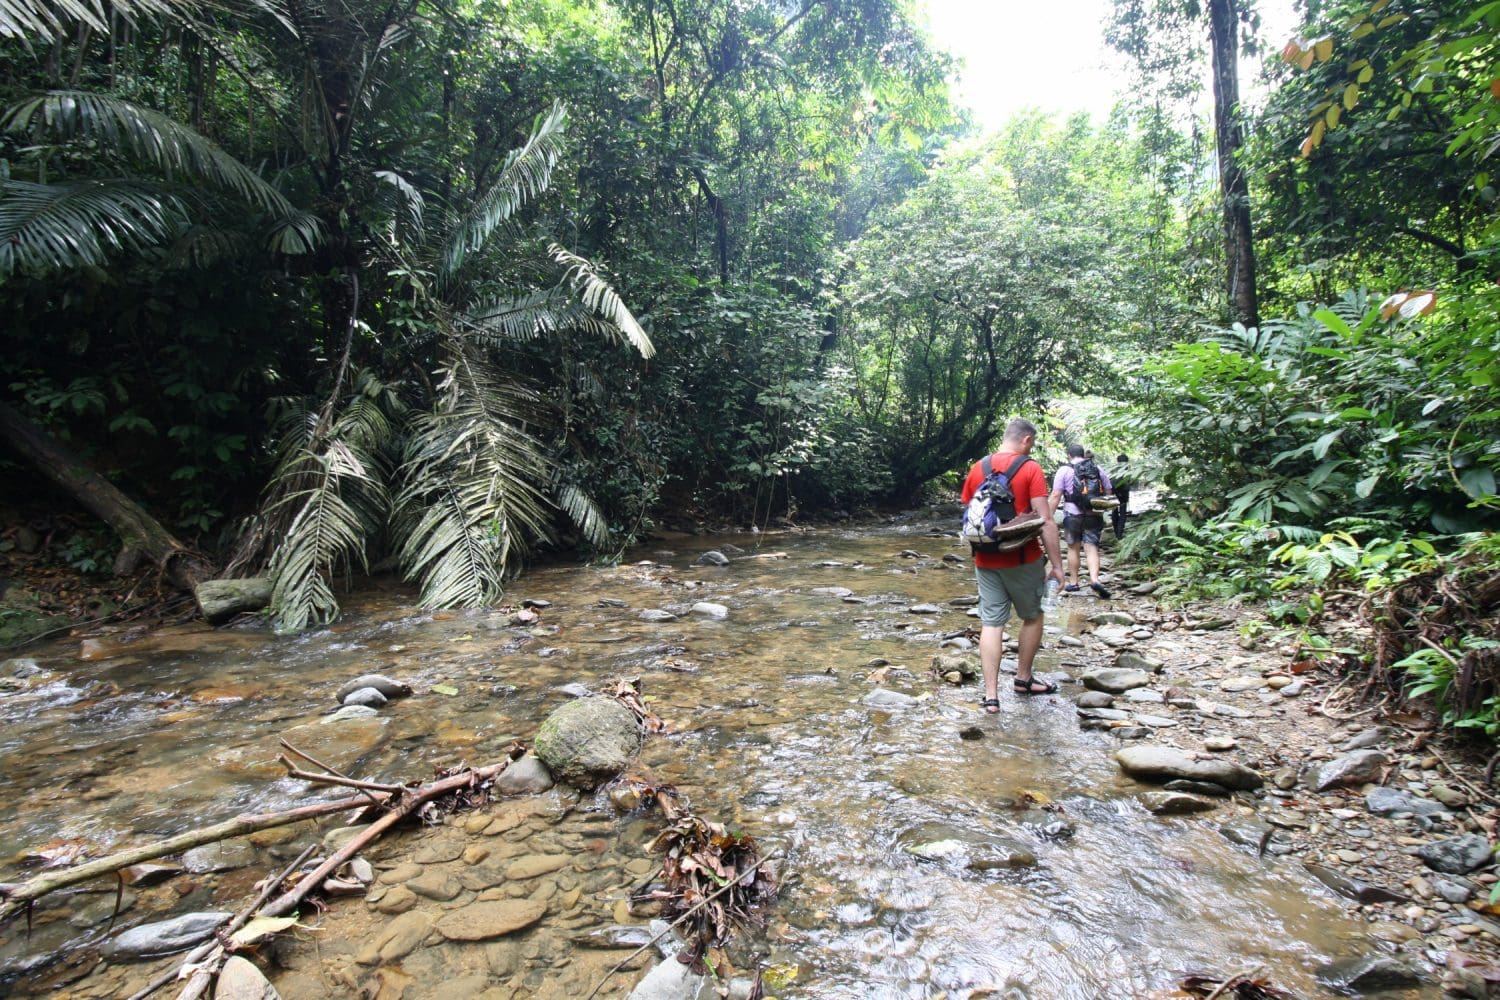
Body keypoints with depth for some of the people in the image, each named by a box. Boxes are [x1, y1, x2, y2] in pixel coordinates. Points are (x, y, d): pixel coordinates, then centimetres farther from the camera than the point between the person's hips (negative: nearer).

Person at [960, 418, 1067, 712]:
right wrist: (1056, 563, -9)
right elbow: (1046, 521, -14)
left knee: (991, 623, 5)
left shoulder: (977, 469, 5)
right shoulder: (1030, 469, -10)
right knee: (1032, 616, 18)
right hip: (1023, 559, -4)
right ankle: (1024, 678, 30)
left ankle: (991, 695, 2)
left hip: (986, 561, 4)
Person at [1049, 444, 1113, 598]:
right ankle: (1094, 579, -17)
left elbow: (1055, 496, -9)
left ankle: (1073, 583, 17)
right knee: (1091, 548, 2)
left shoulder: (1064, 470, -3)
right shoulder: (1098, 469, 9)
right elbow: (1109, 493, 11)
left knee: (1073, 548, 11)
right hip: (1094, 515, 2)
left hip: (1073, 514, -2)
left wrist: (1049, 516, -8)